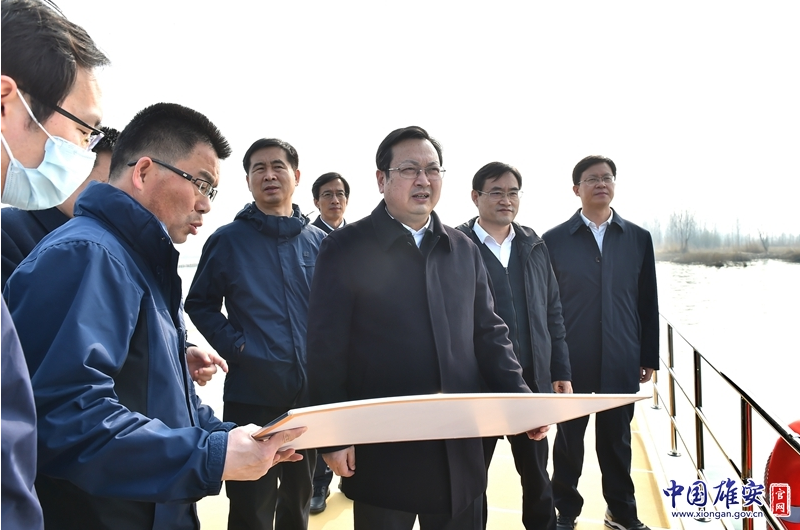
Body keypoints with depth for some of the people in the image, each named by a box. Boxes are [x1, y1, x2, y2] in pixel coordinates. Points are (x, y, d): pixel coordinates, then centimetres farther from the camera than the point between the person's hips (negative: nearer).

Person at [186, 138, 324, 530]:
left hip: (311, 393, 3)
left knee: (298, 498, 20)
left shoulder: (319, 242, 5)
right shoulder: (227, 240, -3)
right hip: (251, 394, -3)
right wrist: (235, 346, -11)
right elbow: (200, 304, 2)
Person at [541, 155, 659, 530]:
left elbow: (648, 303, 7)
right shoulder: (554, 240, -2)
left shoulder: (638, 238, 5)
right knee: (568, 439, 10)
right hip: (570, 362, -1)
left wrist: (649, 357, 6)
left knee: (617, 439, 13)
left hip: (621, 362, 2)